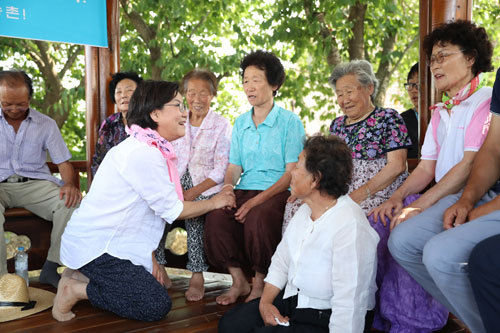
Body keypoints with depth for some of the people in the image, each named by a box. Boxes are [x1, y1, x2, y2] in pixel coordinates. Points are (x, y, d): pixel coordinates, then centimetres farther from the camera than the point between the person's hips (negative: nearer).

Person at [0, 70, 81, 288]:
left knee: (72, 202, -29)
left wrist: (70, 184, -16)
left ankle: (51, 268, -21)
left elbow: (63, 162, 8)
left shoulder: (46, 124, 11)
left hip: (35, 183, 1)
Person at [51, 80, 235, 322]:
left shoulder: (145, 148, 9)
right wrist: (214, 202, -2)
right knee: (156, 306, -10)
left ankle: (81, 276, 15)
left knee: (153, 286, 14)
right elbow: (172, 210, -17)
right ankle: (74, 290, -1)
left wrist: (151, 259, 8)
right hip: (95, 246, -10)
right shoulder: (143, 154, -23)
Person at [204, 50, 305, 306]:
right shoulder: (240, 123, 18)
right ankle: (238, 281, -8)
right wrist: (228, 186, -9)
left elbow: (292, 173, -7)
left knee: (258, 218, -36)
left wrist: (257, 200, -19)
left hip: (277, 192, -4)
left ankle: (260, 284, -11)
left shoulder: (289, 121, 0)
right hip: (244, 190, 4)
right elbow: (234, 166, 16)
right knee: (215, 216, -27)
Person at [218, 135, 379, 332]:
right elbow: (281, 261, 11)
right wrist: (265, 302, -1)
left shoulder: (351, 226, -26)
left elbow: (349, 303, -29)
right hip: (292, 301, 8)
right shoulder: (305, 210, 6)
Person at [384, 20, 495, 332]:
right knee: (401, 239, -12)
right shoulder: (441, 113, 22)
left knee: (440, 252, -29)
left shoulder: (485, 101, -4)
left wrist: (420, 205, -14)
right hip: (448, 199, 8)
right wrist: (398, 197, 0)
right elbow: (426, 167, 19)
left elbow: (471, 165, -12)